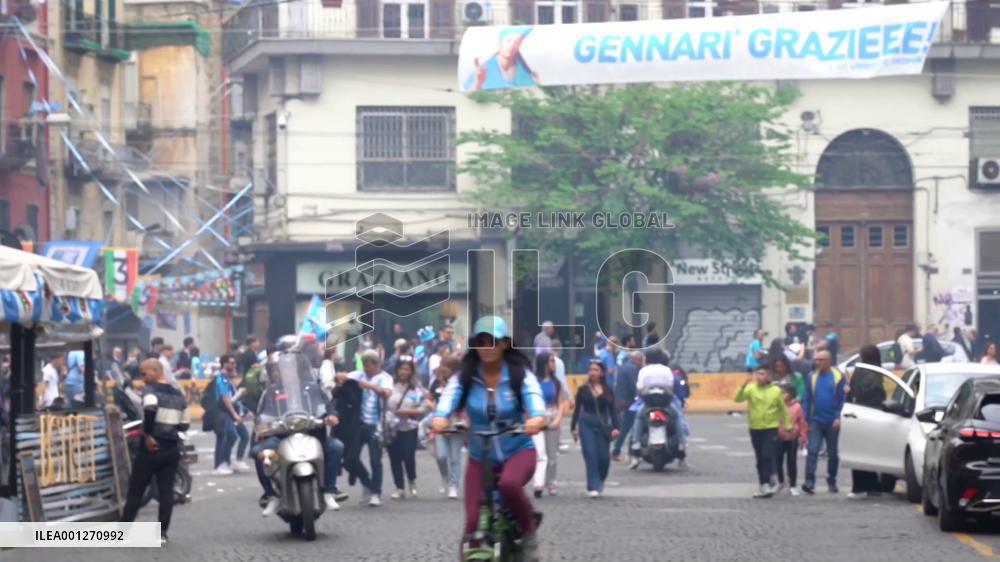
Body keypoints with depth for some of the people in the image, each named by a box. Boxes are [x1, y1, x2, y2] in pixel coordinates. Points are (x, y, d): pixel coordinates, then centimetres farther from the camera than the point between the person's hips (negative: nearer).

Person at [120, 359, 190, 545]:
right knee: (166, 491, 6)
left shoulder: (150, 390, -9)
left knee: (136, 490, 3)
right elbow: (184, 424, 14)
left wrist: (147, 435, -22)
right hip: (172, 448, 6)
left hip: (153, 447, -6)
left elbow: (150, 407, -31)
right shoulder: (178, 395, 12)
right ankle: (162, 533, 4)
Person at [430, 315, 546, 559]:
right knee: (473, 522, -10)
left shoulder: (520, 375, -8)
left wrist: (537, 418, -51)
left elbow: (534, 397, -26)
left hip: (518, 451, -2)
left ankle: (529, 533, -9)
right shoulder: (464, 378, -5)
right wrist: (439, 418, -47)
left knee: (509, 484, -35)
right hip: (480, 457, 2)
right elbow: (448, 397, -23)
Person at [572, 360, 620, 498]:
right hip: (587, 424, -1)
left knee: (604, 457, 0)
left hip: (603, 425, 1)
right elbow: (577, 410, 8)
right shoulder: (583, 390, 5)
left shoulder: (607, 391, 6)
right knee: (591, 456, -9)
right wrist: (574, 428, 4)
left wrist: (615, 427, -5)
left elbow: (612, 410, 5)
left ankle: (600, 481, 28)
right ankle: (593, 487, -9)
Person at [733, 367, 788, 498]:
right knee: (760, 458, 9)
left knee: (768, 456, -12)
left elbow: (783, 409, 7)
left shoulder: (776, 391, -1)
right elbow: (738, 398, -17)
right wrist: (743, 385, -31)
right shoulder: (751, 389, -1)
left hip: (771, 428, -2)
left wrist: (784, 425, 6)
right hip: (755, 429, 2)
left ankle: (767, 485, -12)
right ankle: (765, 486, 18)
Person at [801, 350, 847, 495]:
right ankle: (809, 482, -17)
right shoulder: (812, 376, 6)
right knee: (812, 450, -11)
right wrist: (805, 418, 1)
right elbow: (807, 399, 7)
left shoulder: (838, 377, -3)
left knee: (833, 453, 9)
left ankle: (832, 482, 22)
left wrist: (838, 418, -13)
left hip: (832, 422, -1)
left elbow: (843, 399, -5)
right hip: (816, 421, 1)